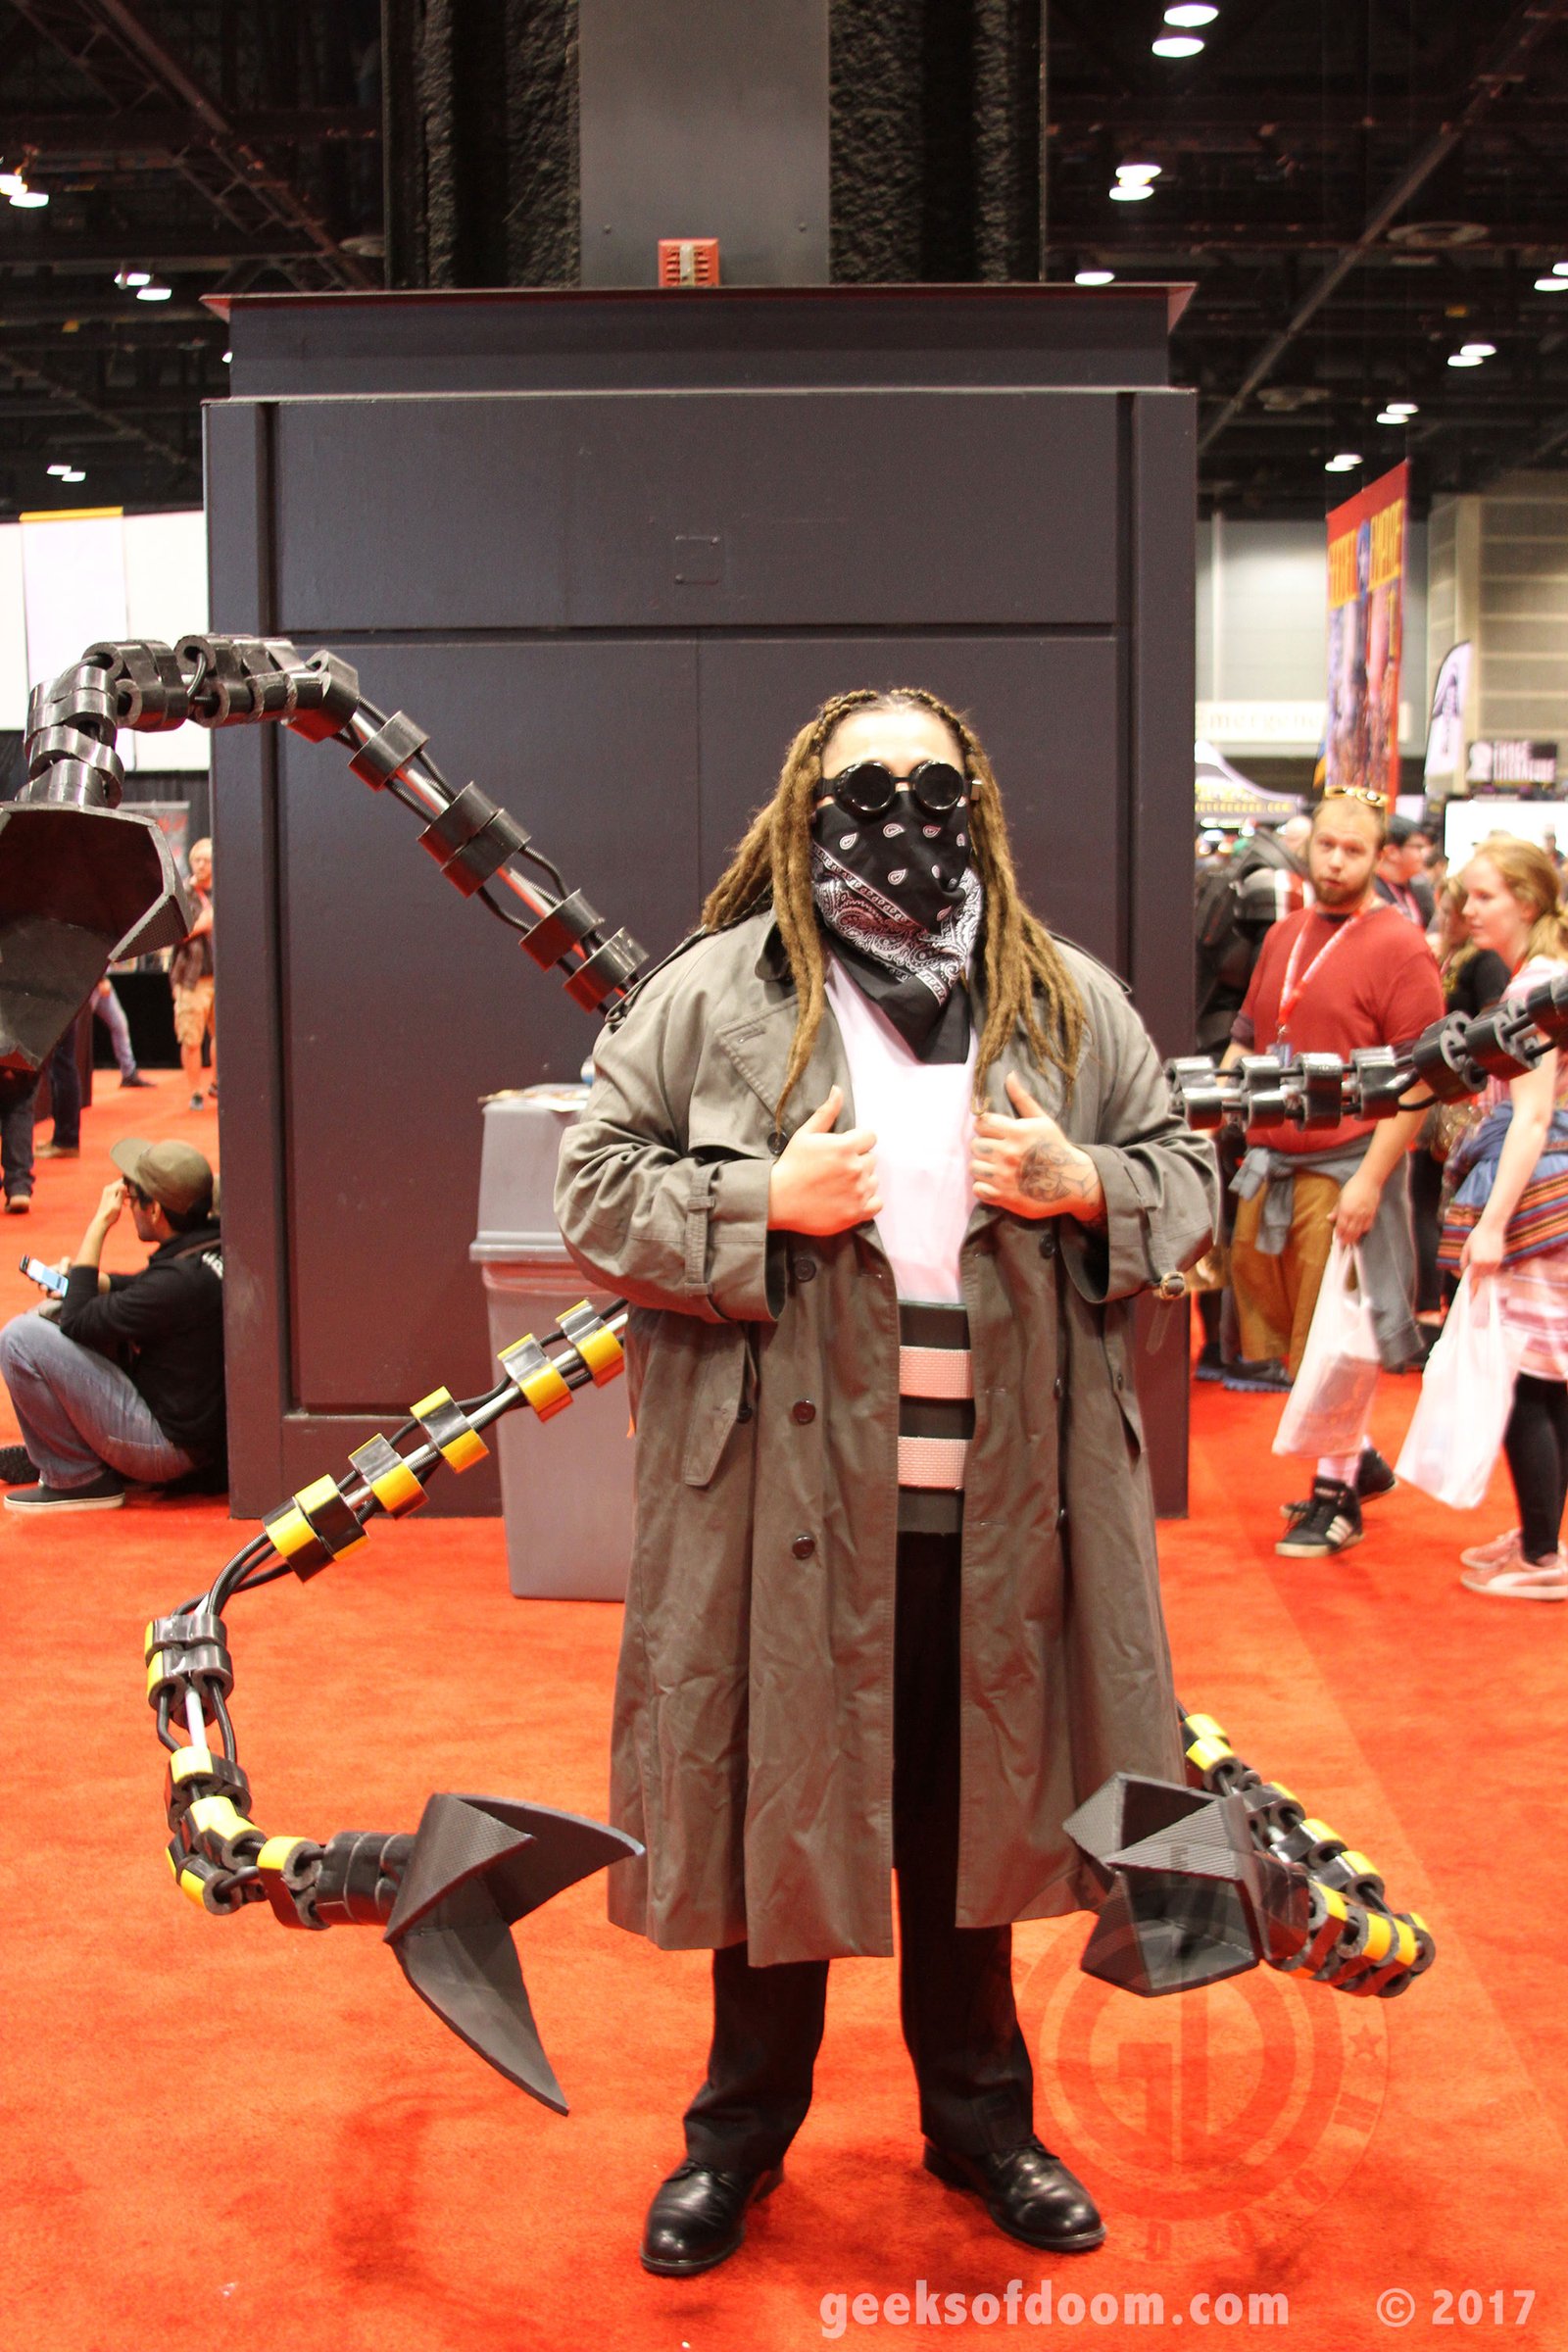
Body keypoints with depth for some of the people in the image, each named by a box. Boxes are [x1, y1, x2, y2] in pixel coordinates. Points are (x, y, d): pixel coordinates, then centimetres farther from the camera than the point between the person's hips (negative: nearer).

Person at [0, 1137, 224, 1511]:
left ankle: (80, 1478, -2)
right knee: (47, 1315, 18)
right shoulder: (218, 1246, -1)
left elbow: (77, 1322, -19)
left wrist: (99, 1224, -14)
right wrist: (90, 1280, 5)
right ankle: (44, 1452, 26)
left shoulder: (180, 1279, -29)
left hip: (169, 1446, -9)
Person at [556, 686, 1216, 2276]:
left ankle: (978, 2116, 36)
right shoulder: (710, 996, -1)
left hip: (1000, 1505, 2)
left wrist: (1083, 1186, -9)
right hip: (787, 1500, -2)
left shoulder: (1070, 1001, 7)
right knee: (780, 1804, 10)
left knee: (973, 1807, 15)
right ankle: (741, 2130, 31)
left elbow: (1186, 1180, 13)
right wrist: (767, 1203, -15)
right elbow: (596, 1189, -1)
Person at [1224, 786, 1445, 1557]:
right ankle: (1360, 1455, 31)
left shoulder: (1400, 949, -9)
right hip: (1269, 1165, 7)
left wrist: (1372, 1178, -19)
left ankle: (1337, 1495, 12)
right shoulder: (1284, 936, 13)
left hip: (1344, 1172, -7)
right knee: (1282, 1326, 14)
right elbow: (1248, 1039, 21)